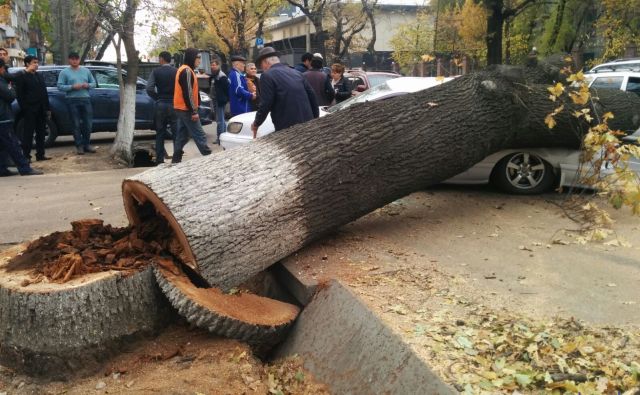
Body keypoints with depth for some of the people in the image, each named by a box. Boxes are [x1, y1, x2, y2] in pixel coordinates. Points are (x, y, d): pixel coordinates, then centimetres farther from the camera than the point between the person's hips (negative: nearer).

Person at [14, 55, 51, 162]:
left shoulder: (39, 76, 17)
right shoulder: (21, 77, -3)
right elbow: (19, 95, -8)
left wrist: (47, 108, 11)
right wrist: (24, 109, -15)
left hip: (41, 109, 6)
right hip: (29, 110, -6)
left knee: (41, 133, 8)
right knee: (28, 133, -4)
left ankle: (40, 154, 14)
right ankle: (26, 155, 0)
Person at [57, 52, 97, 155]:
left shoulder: (86, 71, 14)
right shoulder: (64, 72, 3)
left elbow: (94, 83, 15)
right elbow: (60, 86, -4)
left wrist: (88, 85, -7)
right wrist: (72, 87, -17)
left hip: (86, 99, 3)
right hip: (72, 100, -3)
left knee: (88, 123, 2)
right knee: (76, 124, -1)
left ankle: (86, 144, 15)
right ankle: (79, 146, 6)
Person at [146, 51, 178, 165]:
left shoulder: (156, 71, -2)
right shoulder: (176, 72, -3)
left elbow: (149, 88, -9)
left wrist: (157, 98, 5)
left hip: (160, 104, 1)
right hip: (173, 104, -1)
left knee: (160, 133, 8)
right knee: (176, 132, 4)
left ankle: (159, 159, 8)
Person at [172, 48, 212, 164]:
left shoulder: (183, 70, 18)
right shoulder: (187, 71, -15)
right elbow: (187, 93, -21)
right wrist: (194, 111, -21)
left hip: (181, 109, 10)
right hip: (186, 109, -10)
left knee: (182, 135, 11)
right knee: (199, 135, -7)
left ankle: (176, 159, 12)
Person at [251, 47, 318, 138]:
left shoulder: (267, 76, -5)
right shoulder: (296, 73, 15)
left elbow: (265, 104, -10)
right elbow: (312, 96, 14)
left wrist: (256, 124, 5)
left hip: (287, 128, -6)